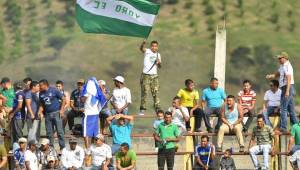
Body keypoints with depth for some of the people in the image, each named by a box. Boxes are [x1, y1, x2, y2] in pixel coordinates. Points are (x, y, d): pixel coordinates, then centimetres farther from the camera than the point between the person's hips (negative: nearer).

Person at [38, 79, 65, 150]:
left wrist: (61, 109, -9)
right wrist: (40, 111, -3)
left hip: (56, 113, -5)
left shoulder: (54, 91, -8)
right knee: (49, 132, 7)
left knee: (59, 131, -5)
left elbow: (63, 99, -3)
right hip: (47, 114, 5)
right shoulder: (41, 94, 7)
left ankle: (62, 147, 0)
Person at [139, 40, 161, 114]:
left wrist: (159, 63, -6)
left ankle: (157, 108, 9)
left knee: (156, 92, 4)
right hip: (146, 75, -4)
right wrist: (143, 44, -46)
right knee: (144, 92, -5)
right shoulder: (147, 51, -2)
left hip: (154, 75, 4)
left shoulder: (158, 54, 12)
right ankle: (142, 109, -1)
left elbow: (159, 66, 17)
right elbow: (141, 49, -24)